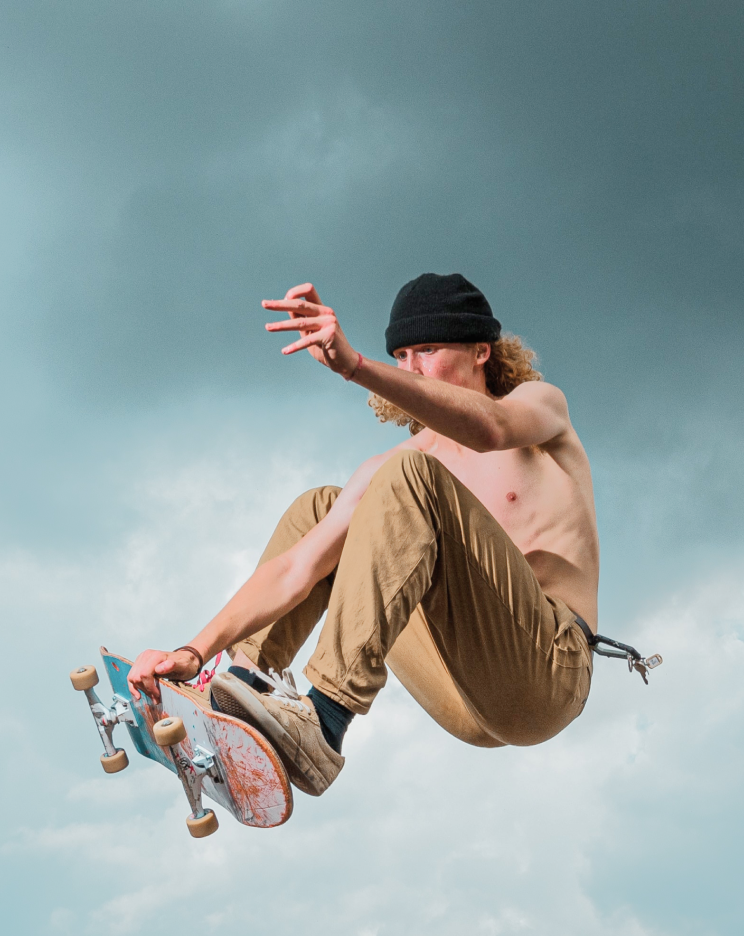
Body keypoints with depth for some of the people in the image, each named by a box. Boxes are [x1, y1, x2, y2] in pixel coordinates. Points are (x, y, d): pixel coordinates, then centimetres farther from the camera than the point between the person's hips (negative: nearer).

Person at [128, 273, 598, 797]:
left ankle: (323, 722, -37)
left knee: (407, 478, -24)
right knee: (320, 506, 13)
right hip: (469, 705, 6)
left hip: (549, 666, -5)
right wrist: (196, 652, -9)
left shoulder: (540, 402, 5)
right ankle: (249, 681, -2)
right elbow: (299, 567, 6)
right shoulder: (391, 468, 17)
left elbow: (491, 429, -23)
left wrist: (355, 365, -37)